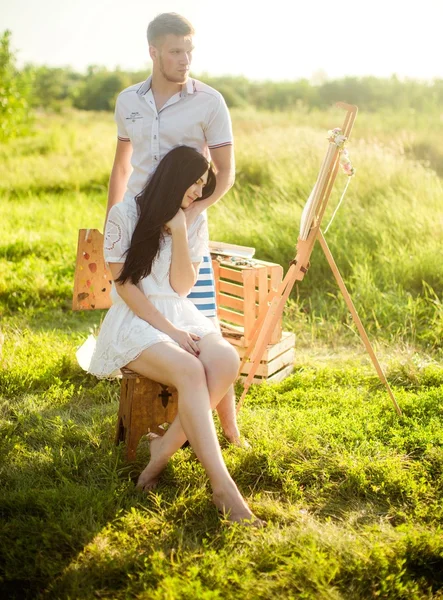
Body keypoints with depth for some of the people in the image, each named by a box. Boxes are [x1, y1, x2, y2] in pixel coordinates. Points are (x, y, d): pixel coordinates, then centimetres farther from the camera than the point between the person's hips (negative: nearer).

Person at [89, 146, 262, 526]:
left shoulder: (195, 222, 9)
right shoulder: (125, 215, -5)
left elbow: (182, 287, 0)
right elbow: (123, 284, -9)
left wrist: (179, 232, -11)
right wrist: (169, 329, -16)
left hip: (181, 316, 5)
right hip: (135, 321, -5)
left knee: (226, 361, -27)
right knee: (190, 370, -34)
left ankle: (166, 447, -19)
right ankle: (221, 485, -32)